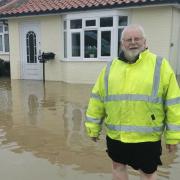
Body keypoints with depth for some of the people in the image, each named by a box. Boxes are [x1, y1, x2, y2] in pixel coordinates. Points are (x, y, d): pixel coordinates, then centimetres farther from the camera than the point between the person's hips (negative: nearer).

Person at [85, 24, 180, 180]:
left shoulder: (160, 65, -5)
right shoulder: (110, 68, 4)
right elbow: (97, 99, 8)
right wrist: (94, 127, 9)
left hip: (147, 136, -3)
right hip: (115, 134, 3)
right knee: (118, 166, 20)